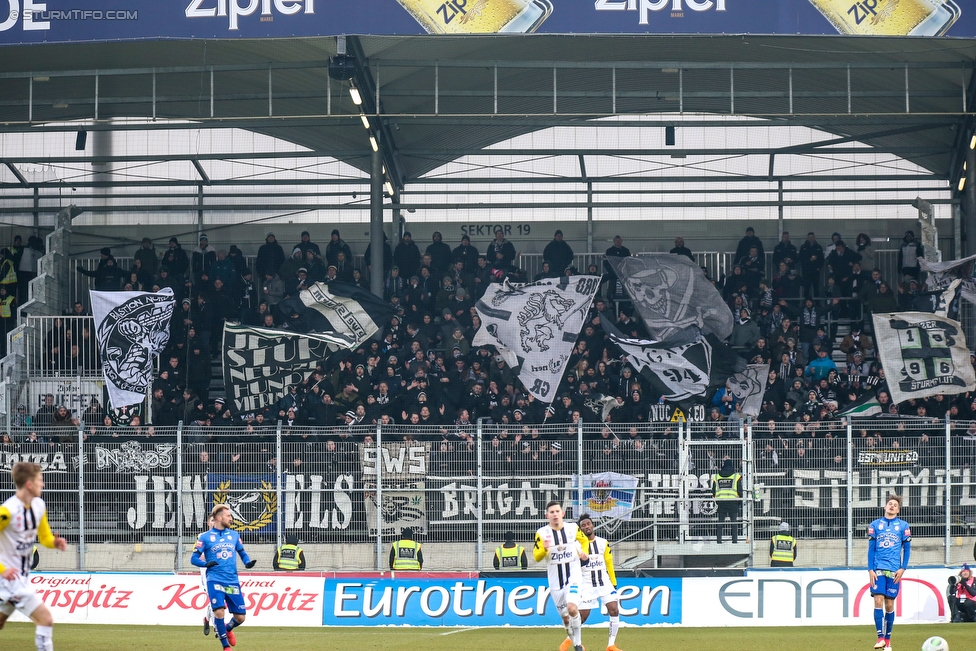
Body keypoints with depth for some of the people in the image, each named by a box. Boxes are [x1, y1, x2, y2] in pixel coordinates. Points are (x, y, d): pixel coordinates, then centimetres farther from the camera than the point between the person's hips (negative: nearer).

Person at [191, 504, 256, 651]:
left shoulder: (234, 535, 11)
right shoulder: (205, 537, 0)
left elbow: (242, 552, 21)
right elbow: (194, 558, 1)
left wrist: (248, 562, -1)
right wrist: (206, 564, -19)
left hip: (233, 582, 4)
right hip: (215, 581, -4)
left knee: (240, 617, 2)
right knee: (219, 612, -20)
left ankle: (228, 629, 37)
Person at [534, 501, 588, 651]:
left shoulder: (573, 528, -2)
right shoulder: (542, 533, -5)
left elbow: (584, 540, 19)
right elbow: (536, 557, -6)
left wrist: (583, 552, 0)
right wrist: (544, 549, -26)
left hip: (573, 577, -1)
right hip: (555, 581, 1)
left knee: (572, 608, -23)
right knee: (565, 616, 8)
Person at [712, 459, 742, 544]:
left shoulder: (716, 477, 7)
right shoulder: (736, 476, -1)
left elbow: (713, 491, 10)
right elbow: (739, 490, -1)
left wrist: (716, 500, 20)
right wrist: (740, 501, 10)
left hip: (721, 502, 2)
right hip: (733, 502, -2)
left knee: (720, 522, 8)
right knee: (734, 523, 4)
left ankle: (718, 540, 5)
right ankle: (734, 541, 0)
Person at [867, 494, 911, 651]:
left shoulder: (903, 526, 7)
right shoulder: (875, 525, 8)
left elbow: (907, 549, 7)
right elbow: (871, 548, 8)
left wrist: (902, 568, -4)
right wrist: (870, 570, -1)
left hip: (894, 571, 0)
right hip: (878, 569, 0)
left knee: (890, 604, 3)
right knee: (878, 601, -12)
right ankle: (880, 638, -11)